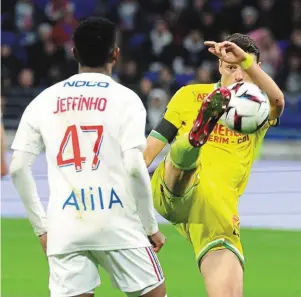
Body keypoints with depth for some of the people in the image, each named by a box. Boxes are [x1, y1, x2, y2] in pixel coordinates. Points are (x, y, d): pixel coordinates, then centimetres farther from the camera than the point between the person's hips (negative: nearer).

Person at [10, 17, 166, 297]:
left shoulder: (44, 101, 8)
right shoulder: (124, 99, -2)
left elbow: (18, 168, 5)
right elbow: (134, 167, -11)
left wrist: (41, 226, 13)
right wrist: (151, 227, -1)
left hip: (65, 228, 3)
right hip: (117, 223, -3)